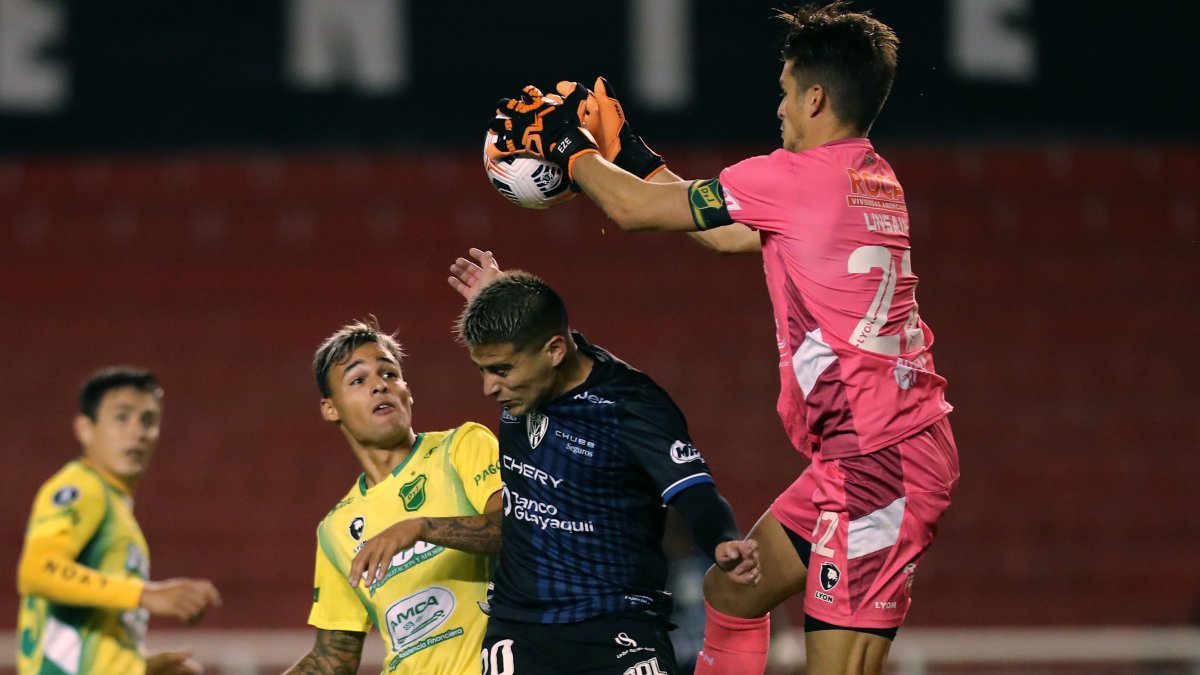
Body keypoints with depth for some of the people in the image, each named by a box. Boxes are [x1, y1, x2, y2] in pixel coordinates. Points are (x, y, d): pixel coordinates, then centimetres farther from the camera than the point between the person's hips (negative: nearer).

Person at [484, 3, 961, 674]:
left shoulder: (798, 176, -13)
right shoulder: (874, 178, 13)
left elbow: (631, 208, -4)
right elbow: (730, 236, 27)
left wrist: (570, 147, 14)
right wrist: (635, 156, 32)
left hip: (878, 461, -10)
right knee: (732, 595, 22)